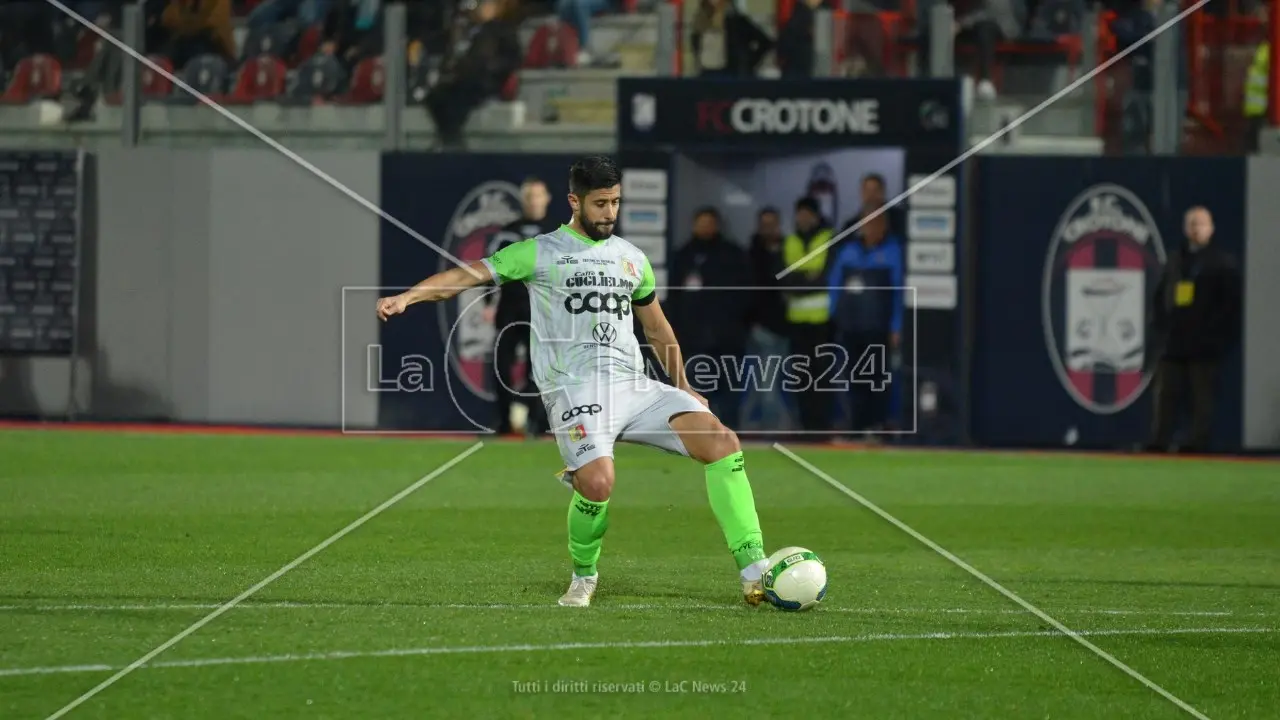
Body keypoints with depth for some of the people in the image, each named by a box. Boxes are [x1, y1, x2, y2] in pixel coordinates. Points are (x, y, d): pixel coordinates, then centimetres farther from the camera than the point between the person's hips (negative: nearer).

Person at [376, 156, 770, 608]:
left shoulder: (631, 258, 20)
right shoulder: (541, 253, 4)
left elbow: (656, 327, 32)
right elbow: (473, 274, -5)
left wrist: (683, 387, 34)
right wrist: (408, 296, -19)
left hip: (635, 386, 5)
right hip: (575, 392, -5)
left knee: (721, 441, -14)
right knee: (597, 483, -29)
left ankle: (753, 570, -13)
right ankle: (584, 576, 3)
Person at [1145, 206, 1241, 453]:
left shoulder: (1222, 262, 2)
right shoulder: (1175, 260, 17)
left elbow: (1231, 303, -4)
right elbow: (1160, 298, 20)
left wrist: (1221, 337, -12)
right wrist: (1159, 328, 8)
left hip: (1204, 345, -5)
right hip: (1173, 343, 5)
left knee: (1202, 396, -3)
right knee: (1165, 395, 2)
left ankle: (1197, 444, -2)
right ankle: (1157, 444, 2)